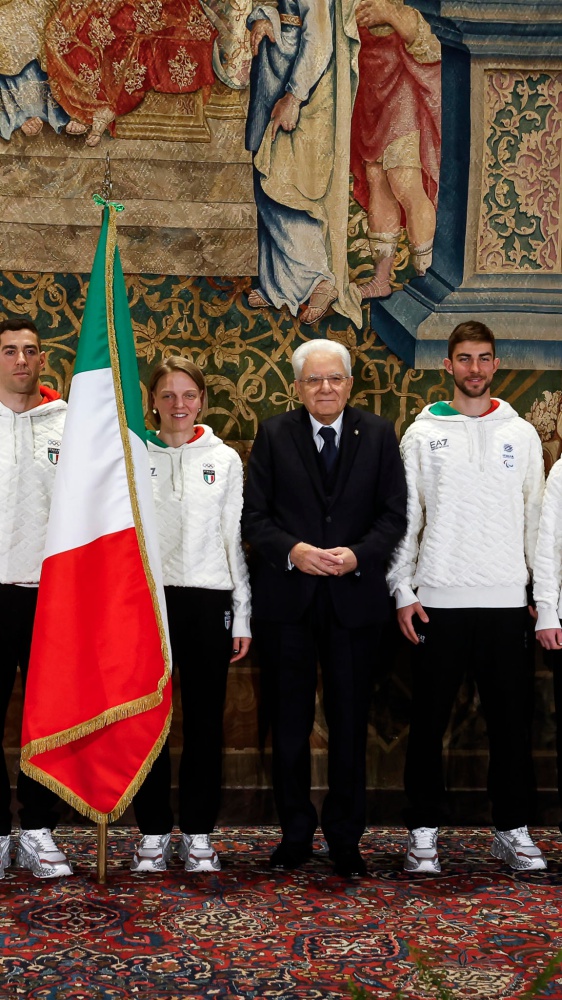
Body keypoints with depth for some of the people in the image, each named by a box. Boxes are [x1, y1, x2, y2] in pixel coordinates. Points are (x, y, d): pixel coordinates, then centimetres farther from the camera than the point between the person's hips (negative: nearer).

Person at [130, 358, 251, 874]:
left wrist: (242, 614, 2)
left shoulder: (225, 459, 7)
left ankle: (198, 832, 15)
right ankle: (153, 831, 14)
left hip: (208, 599, 0)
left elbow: (235, 538, 7)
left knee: (205, 720, 4)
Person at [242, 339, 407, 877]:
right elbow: (253, 514, 0)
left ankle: (345, 838, 22)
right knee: (289, 723, 9)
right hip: (286, 597, 0)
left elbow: (394, 514, 1)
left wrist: (359, 554, -15)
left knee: (349, 724, 8)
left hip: (353, 597, 0)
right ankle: (295, 833, 24)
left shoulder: (378, 434, 4)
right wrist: (292, 550, -17)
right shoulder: (273, 434, 3)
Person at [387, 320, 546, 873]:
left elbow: (535, 517, 10)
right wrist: (403, 592, -4)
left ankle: (512, 828, 19)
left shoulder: (521, 434, 9)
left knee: (511, 720, 6)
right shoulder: (422, 434, 5)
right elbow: (403, 517, 3)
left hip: (506, 600, 1)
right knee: (429, 720, 4)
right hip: (439, 599, -1)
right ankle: (424, 829, 15)